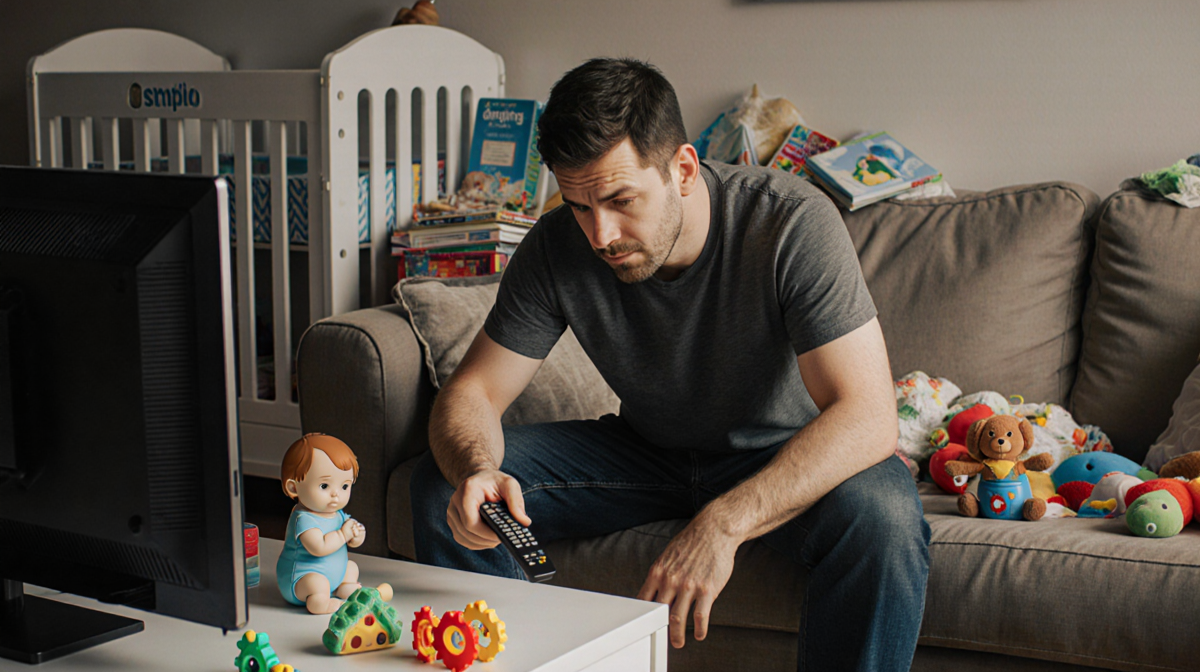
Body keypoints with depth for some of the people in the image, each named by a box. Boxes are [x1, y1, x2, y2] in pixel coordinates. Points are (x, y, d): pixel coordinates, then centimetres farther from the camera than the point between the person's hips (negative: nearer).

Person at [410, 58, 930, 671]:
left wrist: (725, 522, -47)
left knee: (882, 516, -37)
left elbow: (867, 417, -34)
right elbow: (470, 393, -12)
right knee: (442, 488, -14)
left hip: (784, 458, -3)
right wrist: (475, 469, -37)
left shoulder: (793, 223, -28)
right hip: (646, 450, 3)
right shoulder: (557, 248, -17)